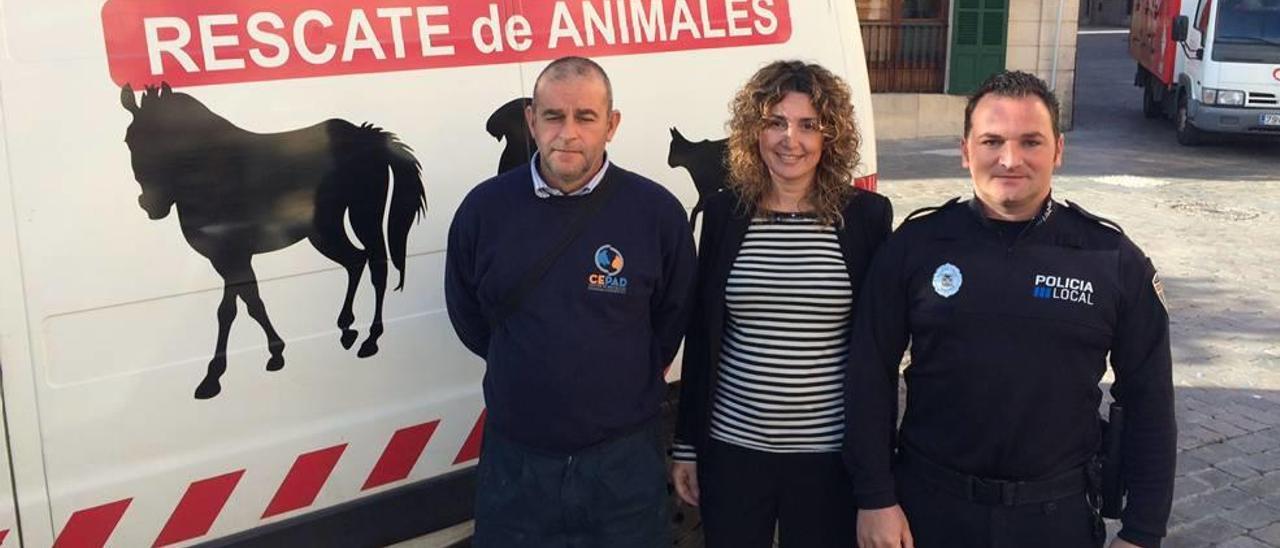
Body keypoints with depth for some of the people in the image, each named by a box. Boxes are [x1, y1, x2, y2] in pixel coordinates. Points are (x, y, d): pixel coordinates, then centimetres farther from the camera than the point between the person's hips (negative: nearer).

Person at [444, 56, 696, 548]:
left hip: (625, 459, -1)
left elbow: (673, 318, 5)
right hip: (514, 458, 1)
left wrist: (629, 383, 9)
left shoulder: (657, 210, -8)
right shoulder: (484, 207, -5)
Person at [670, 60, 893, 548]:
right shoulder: (725, 212, 0)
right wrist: (687, 444, 5)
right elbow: (701, 335, 5)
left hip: (830, 451, -1)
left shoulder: (865, 215, -4)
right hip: (730, 446, 2)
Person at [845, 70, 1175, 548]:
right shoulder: (916, 245, -6)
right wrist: (875, 498, -5)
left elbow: (1147, 402, 1)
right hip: (929, 505, 0)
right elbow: (871, 375, -2)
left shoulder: (1113, 259, -4)